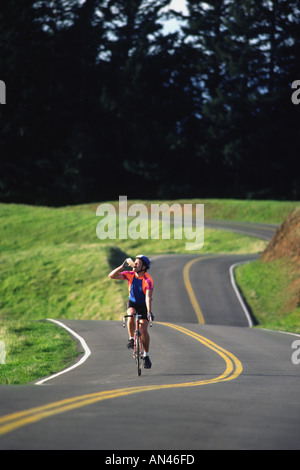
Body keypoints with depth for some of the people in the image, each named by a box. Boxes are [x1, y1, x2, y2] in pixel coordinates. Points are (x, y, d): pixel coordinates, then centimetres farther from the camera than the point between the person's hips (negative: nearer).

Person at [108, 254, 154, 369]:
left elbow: (148, 297, -37)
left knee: (143, 330, -13)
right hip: (132, 302, 3)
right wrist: (122, 266, -29)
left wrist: (149, 312, -49)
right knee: (131, 315, -33)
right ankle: (131, 339, -15)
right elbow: (111, 276, -18)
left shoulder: (148, 280, -26)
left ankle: (146, 356, 4)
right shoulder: (130, 275, -15)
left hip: (143, 305, -2)